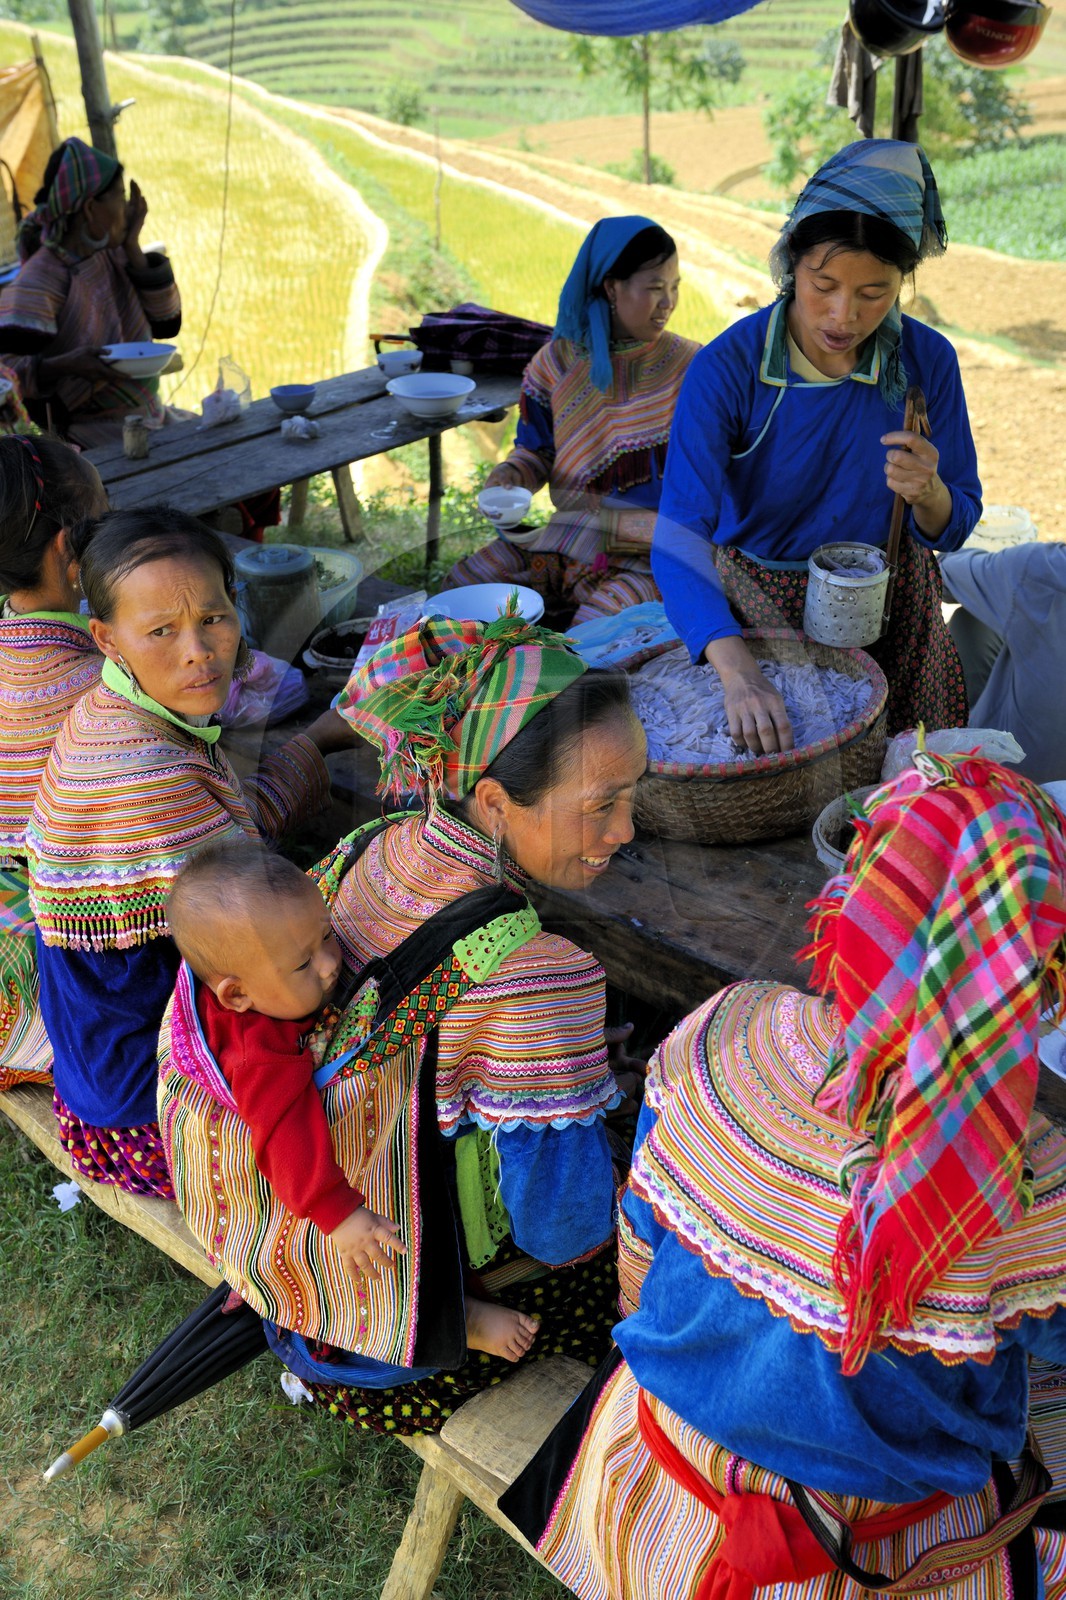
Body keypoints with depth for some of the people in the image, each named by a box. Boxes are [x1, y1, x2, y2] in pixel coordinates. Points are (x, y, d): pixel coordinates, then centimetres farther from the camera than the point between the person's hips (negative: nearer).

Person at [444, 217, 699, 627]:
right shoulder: (558, 360, 5)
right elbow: (537, 450, 15)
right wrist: (508, 476, -9)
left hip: (650, 552, -4)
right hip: (563, 539, 4)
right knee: (461, 585, -10)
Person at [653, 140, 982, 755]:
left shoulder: (928, 361, -10)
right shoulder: (727, 369, -21)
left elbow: (954, 529, 0)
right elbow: (679, 539, -31)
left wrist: (929, 494, -26)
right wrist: (739, 673, -47)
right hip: (759, 604, -2)